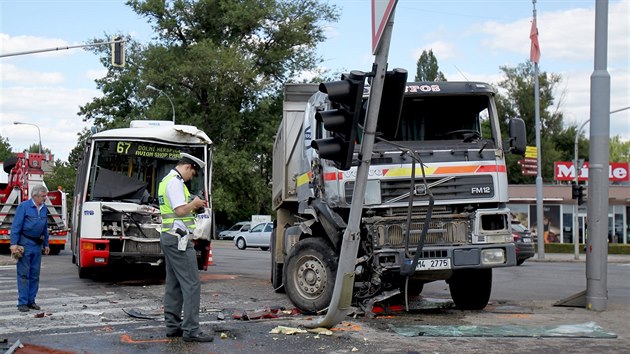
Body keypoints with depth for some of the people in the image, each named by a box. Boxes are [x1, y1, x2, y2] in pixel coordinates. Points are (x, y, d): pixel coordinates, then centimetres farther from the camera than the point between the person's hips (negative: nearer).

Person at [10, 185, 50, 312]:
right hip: (25, 243, -6)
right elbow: (16, 226, -11)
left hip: (37, 244, 6)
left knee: (35, 274, 8)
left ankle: (31, 301, 16)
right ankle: (22, 303, -1)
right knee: (23, 274, -3)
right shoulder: (24, 206, -8)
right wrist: (14, 244, -17)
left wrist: (46, 244, 16)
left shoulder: (44, 208, 10)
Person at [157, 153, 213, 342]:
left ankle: (173, 326, 15)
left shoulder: (166, 181, 19)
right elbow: (181, 210, -22)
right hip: (178, 238, -11)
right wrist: (194, 203, -5)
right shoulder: (175, 182, -14)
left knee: (173, 284, 12)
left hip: (168, 237, 11)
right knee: (191, 284, -10)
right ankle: (191, 330, -11)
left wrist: (192, 205, 13)